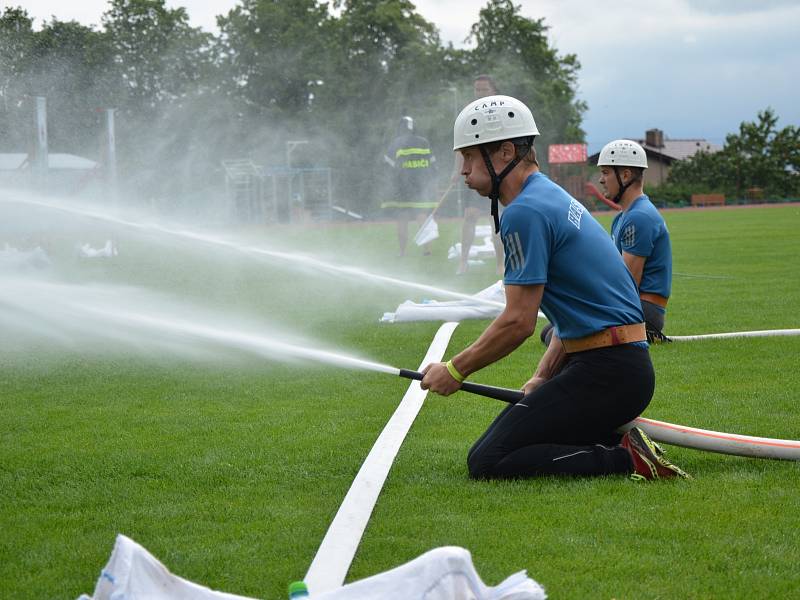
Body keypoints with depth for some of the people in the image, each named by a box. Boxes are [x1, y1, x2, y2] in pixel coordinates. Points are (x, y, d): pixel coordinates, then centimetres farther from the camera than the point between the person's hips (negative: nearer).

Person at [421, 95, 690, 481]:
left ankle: (626, 458, -14)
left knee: (486, 463, -12)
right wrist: (542, 377, 15)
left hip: (607, 372, -10)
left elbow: (519, 322, -17)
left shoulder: (525, 212, -13)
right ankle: (615, 444, 6)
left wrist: (455, 370, -5)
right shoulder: (554, 199, 19)